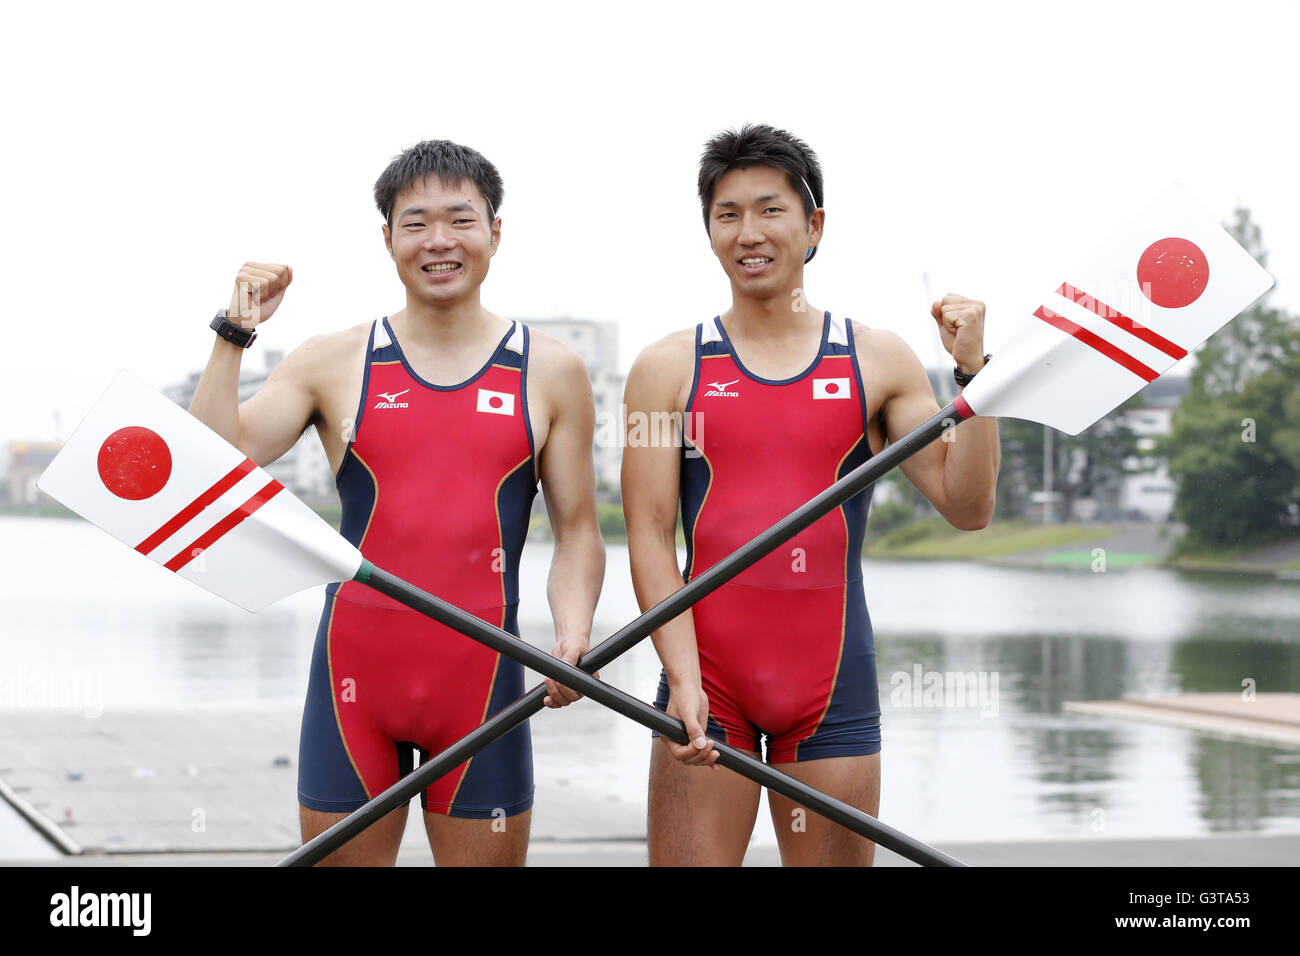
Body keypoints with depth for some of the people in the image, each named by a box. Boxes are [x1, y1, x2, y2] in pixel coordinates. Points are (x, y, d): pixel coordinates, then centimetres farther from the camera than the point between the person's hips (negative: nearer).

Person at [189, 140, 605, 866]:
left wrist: (573, 633, -12)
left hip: (481, 671, 0)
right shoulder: (333, 363, 4)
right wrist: (234, 334, -10)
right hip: (355, 669, 0)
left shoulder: (551, 372, 5)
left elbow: (578, 531, 6)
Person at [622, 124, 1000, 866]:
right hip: (706, 672, -1)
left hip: (833, 680, 1)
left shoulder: (878, 361, 6)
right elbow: (650, 538, -1)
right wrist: (684, 680, -12)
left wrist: (974, 371, -9)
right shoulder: (668, 368, 5)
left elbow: (967, 507, 1)